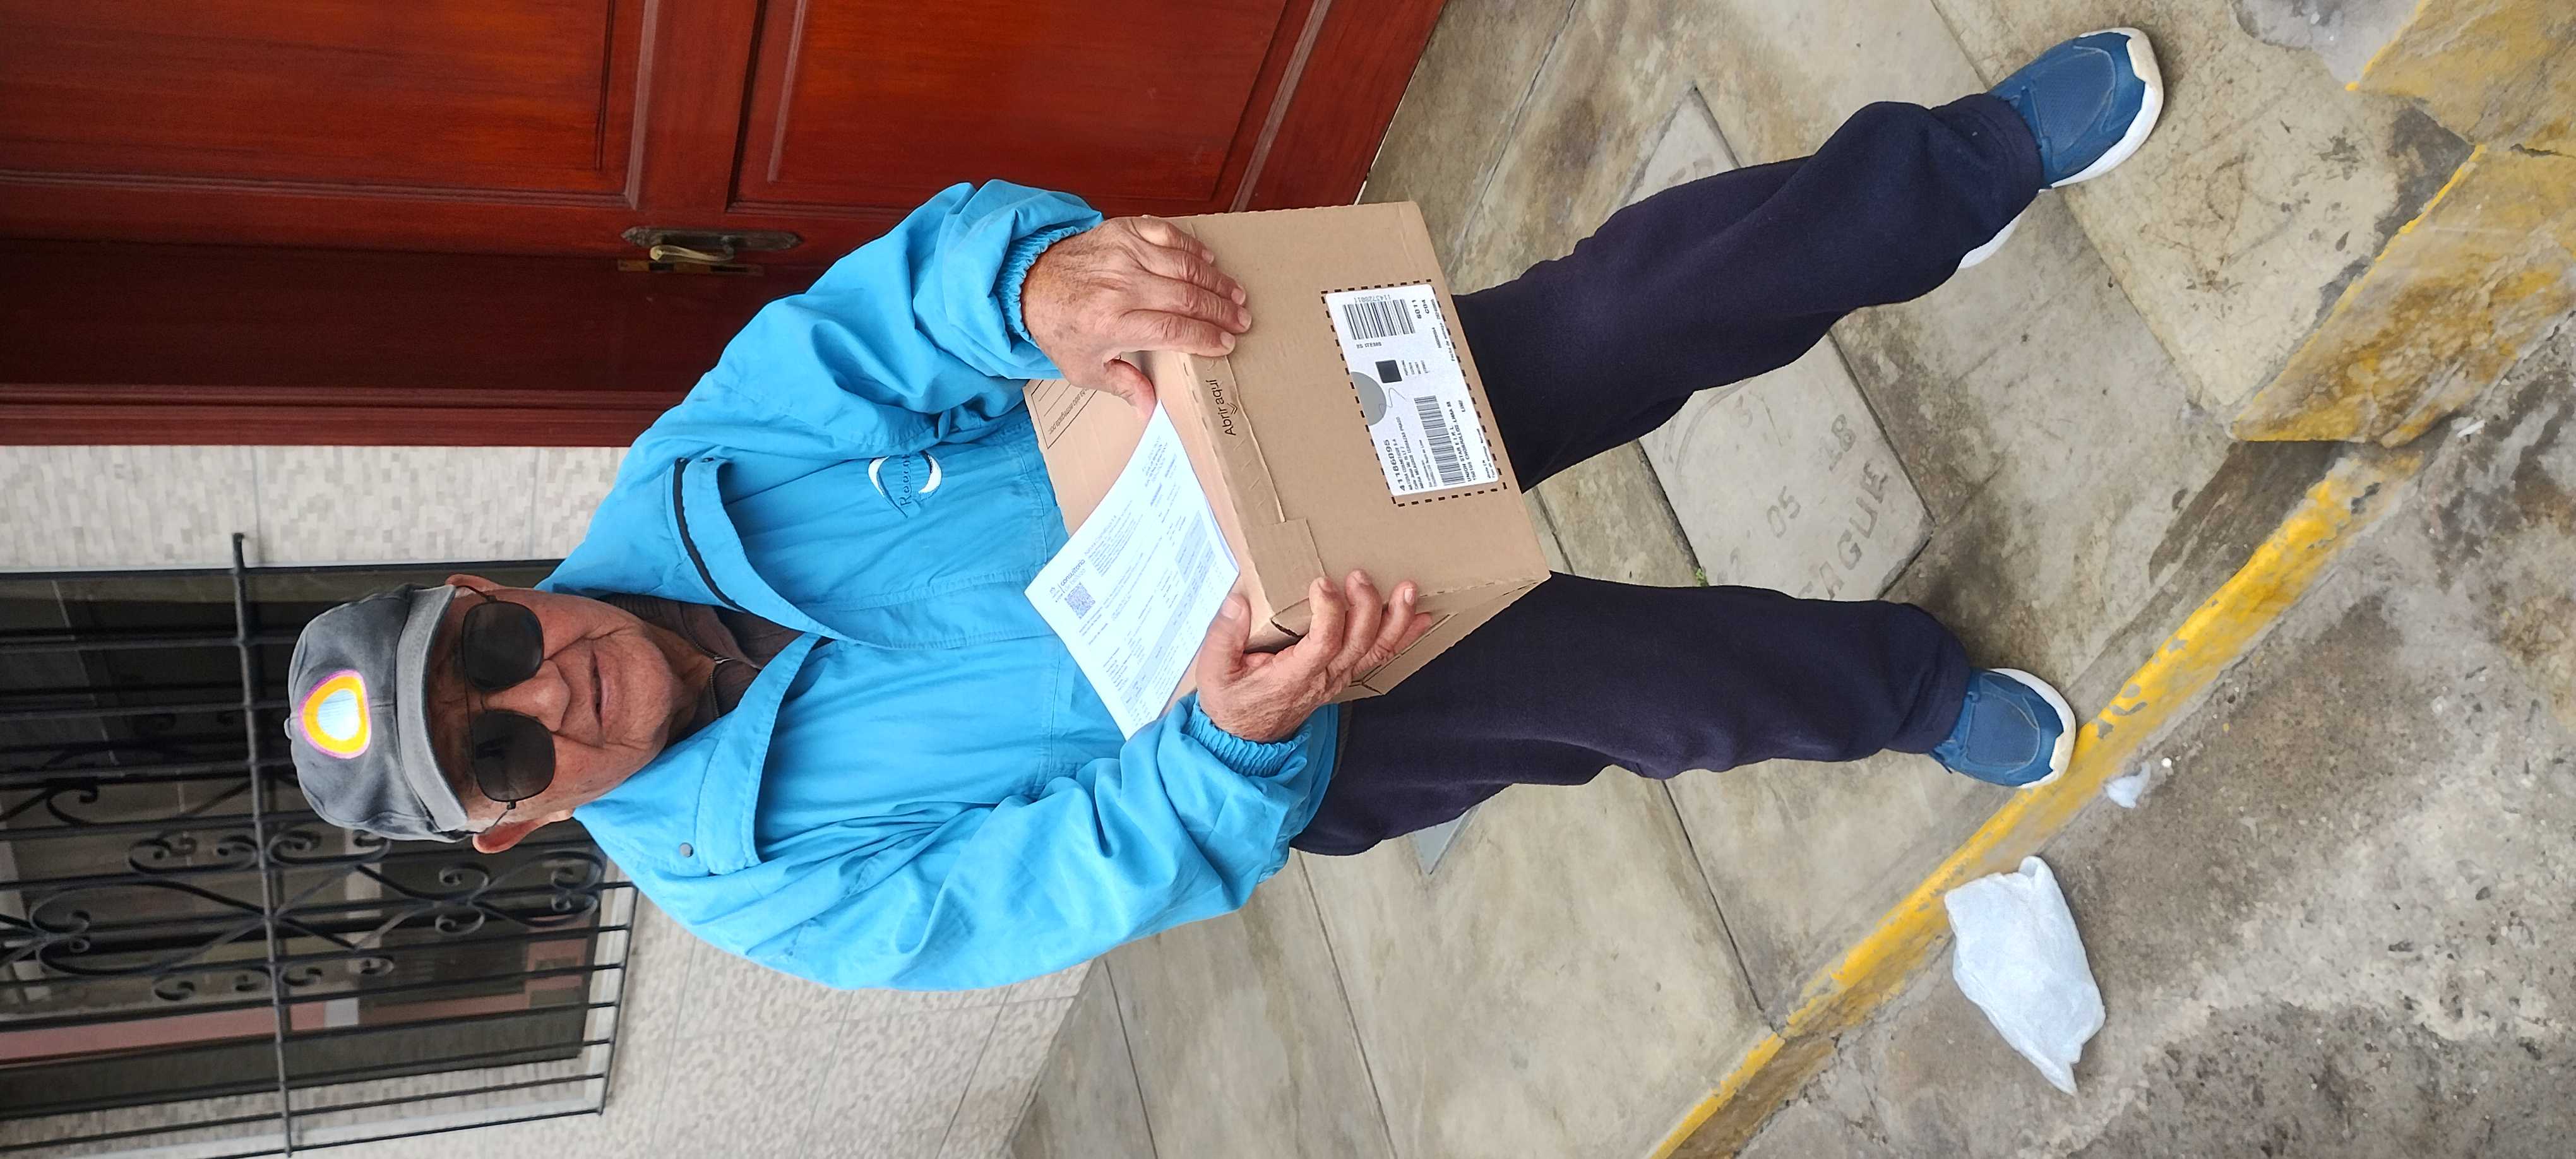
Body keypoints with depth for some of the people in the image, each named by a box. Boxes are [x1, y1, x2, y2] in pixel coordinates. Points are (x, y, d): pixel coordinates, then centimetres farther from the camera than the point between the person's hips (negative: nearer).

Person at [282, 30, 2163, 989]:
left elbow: (918, 282, -19)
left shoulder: (684, 476, -10)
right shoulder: (759, 882, -14)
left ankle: (1979, 156, 14)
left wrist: (1042, 280, -44)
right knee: (1624, 681, -18)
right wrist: (1239, 733, -39)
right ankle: (1912, 693, 15)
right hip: (1286, 769, -2)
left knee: (1646, 295, -9)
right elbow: (1114, 869, -19)